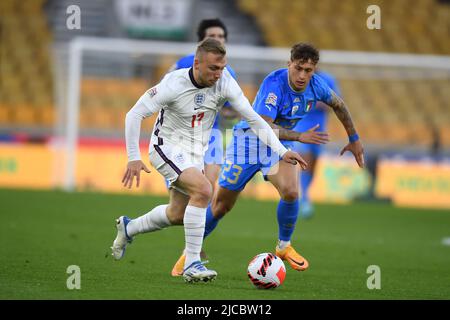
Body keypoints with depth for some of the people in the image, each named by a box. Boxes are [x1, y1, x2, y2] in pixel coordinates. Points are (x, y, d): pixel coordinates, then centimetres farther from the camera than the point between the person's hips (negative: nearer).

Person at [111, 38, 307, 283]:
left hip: (195, 153, 6)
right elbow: (134, 114, -18)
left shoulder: (224, 83, -15)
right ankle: (191, 265, -23)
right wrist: (133, 158, -23)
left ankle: (128, 228, 45)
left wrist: (282, 151, -20)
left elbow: (253, 118, -11)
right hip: (167, 147, -6)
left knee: (177, 215, 16)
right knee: (203, 189, -29)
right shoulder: (174, 84, -25)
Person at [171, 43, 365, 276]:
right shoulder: (274, 83, -31)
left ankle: (284, 247, 1)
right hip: (248, 139, -4)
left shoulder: (315, 86, -12)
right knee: (221, 204, 1)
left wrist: (354, 139, 17)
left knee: (291, 192, -23)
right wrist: (299, 137, -45)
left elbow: (338, 105, 10)